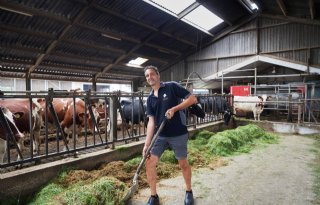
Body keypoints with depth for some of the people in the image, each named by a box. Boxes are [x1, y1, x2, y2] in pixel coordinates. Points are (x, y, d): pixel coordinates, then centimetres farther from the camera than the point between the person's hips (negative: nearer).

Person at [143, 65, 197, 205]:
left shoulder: (172, 87, -7)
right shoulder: (150, 99, 6)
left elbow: (193, 99, -10)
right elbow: (151, 121, 1)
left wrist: (174, 109, -20)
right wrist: (147, 143, -6)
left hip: (178, 134, -4)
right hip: (160, 135, 4)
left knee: (183, 164, 10)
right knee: (149, 163, -1)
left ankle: (189, 191, 36)